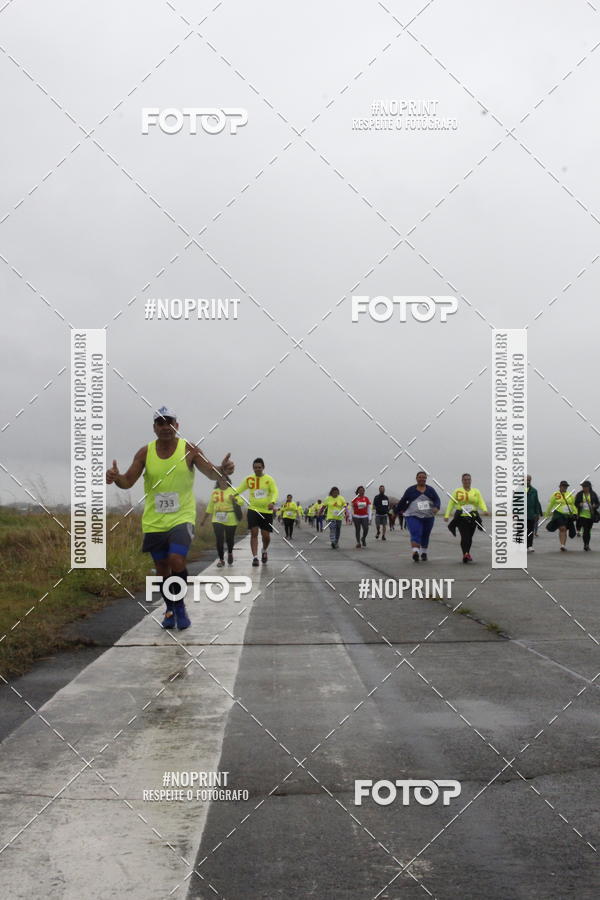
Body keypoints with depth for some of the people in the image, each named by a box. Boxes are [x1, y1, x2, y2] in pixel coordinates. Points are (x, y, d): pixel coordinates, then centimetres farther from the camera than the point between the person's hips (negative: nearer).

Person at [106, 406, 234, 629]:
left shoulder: (188, 449, -5)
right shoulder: (145, 452, 0)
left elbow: (210, 472, -13)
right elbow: (128, 482, -2)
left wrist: (222, 470, -36)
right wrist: (115, 478, -25)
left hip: (182, 518, -2)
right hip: (154, 521, 3)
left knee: (176, 560, -20)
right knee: (162, 568, 9)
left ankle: (180, 606, 3)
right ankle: (169, 609, 31)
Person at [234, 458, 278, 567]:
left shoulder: (269, 479, -2)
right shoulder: (248, 479, 4)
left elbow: (275, 492, -10)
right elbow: (239, 489, 11)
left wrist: (272, 502, -29)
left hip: (267, 511, -1)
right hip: (253, 510, 1)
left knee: (266, 535, 2)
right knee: (254, 533, -9)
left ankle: (264, 551, 33)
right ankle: (255, 557, -5)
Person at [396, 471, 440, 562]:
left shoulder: (430, 490, 6)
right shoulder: (411, 490, 1)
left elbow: (437, 499, -2)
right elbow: (402, 501, 8)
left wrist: (436, 507, -22)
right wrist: (398, 511, 14)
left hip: (428, 517, 3)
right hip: (413, 517, -3)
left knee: (425, 536, 14)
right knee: (415, 535, -19)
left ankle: (424, 553, 31)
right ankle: (415, 552, -34)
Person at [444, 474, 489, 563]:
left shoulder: (476, 492, 10)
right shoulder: (457, 492, 6)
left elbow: (481, 502, 1)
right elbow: (451, 504, 5)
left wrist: (485, 510, -19)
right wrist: (447, 515, -4)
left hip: (473, 518, 3)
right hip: (461, 518, -2)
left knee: (469, 537, 9)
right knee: (464, 536, -16)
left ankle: (467, 553, 26)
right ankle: (465, 554, -22)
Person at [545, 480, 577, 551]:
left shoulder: (570, 495, 13)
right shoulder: (555, 494, -1)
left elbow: (573, 505, 18)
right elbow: (550, 504, 5)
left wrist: (575, 513, 8)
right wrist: (547, 513, 10)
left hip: (568, 515, 4)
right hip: (559, 514, -4)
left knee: (565, 530, 8)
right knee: (562, 528, -18)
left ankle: (564, 545, 14)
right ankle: (562, 544, -18)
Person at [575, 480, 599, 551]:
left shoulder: (593, 494, 3)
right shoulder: (579, 494, 1)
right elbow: (575, 503, 5)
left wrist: (595, 506, -15)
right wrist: (579, 505, -16)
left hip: (591, 515, 2)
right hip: (582, 515, -2)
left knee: (588, 530, 11)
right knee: (585, 529, -15)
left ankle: (587, 545, 23)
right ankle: (586, 544, -12)